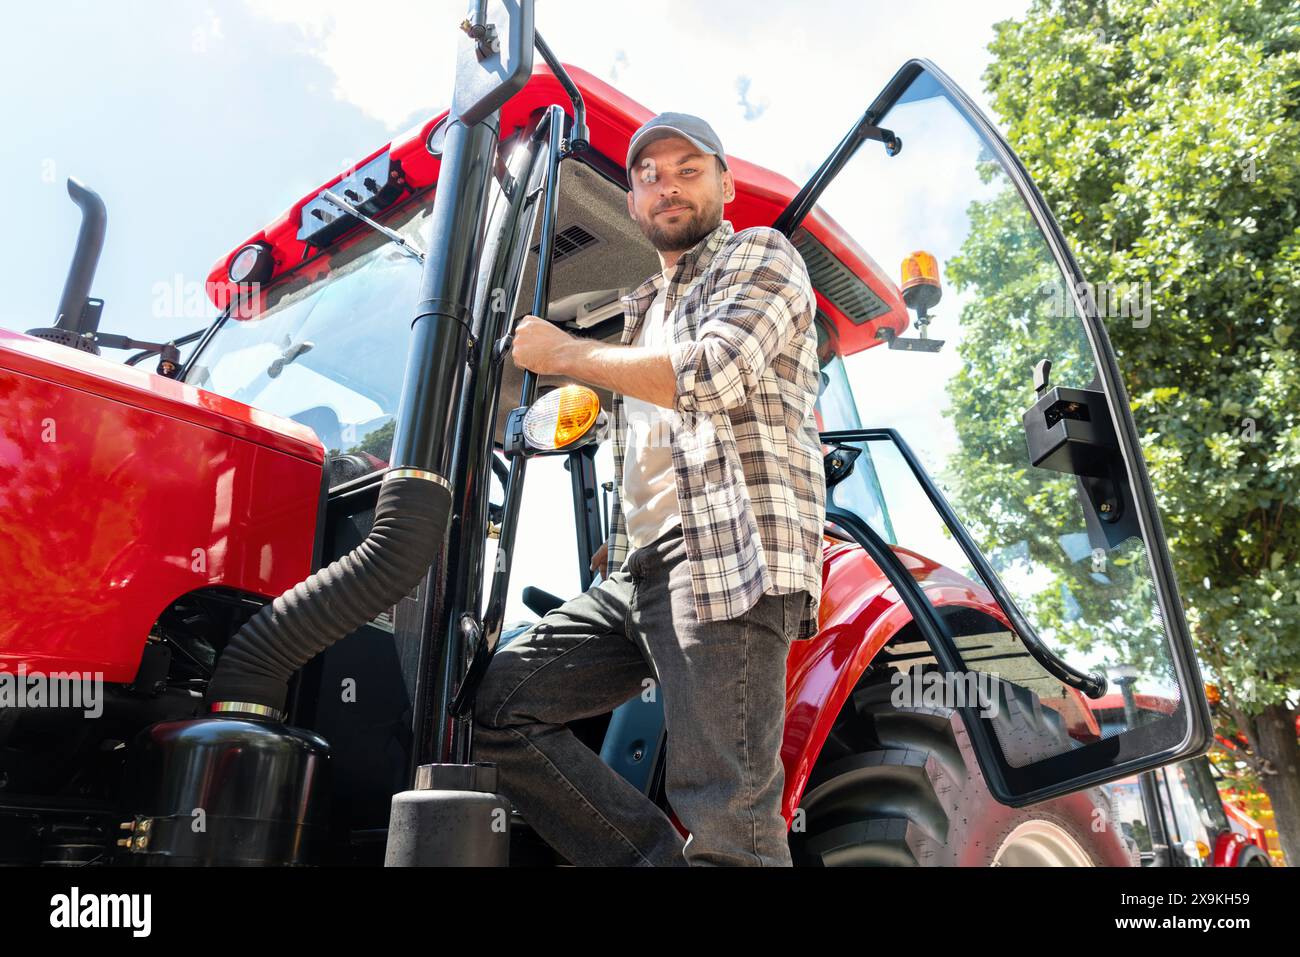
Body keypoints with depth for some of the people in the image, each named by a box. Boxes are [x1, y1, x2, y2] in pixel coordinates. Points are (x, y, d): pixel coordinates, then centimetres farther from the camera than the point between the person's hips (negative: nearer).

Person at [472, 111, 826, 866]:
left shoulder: (761, 254, 8)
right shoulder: (647, 307, 31)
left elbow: (711, 375, -13)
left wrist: (563, 354, -3)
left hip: (728, 561, -8)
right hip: (639, 570, 9)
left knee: (727, 824, -14)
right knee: (498, 704, 1)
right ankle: (659, 858, 0)